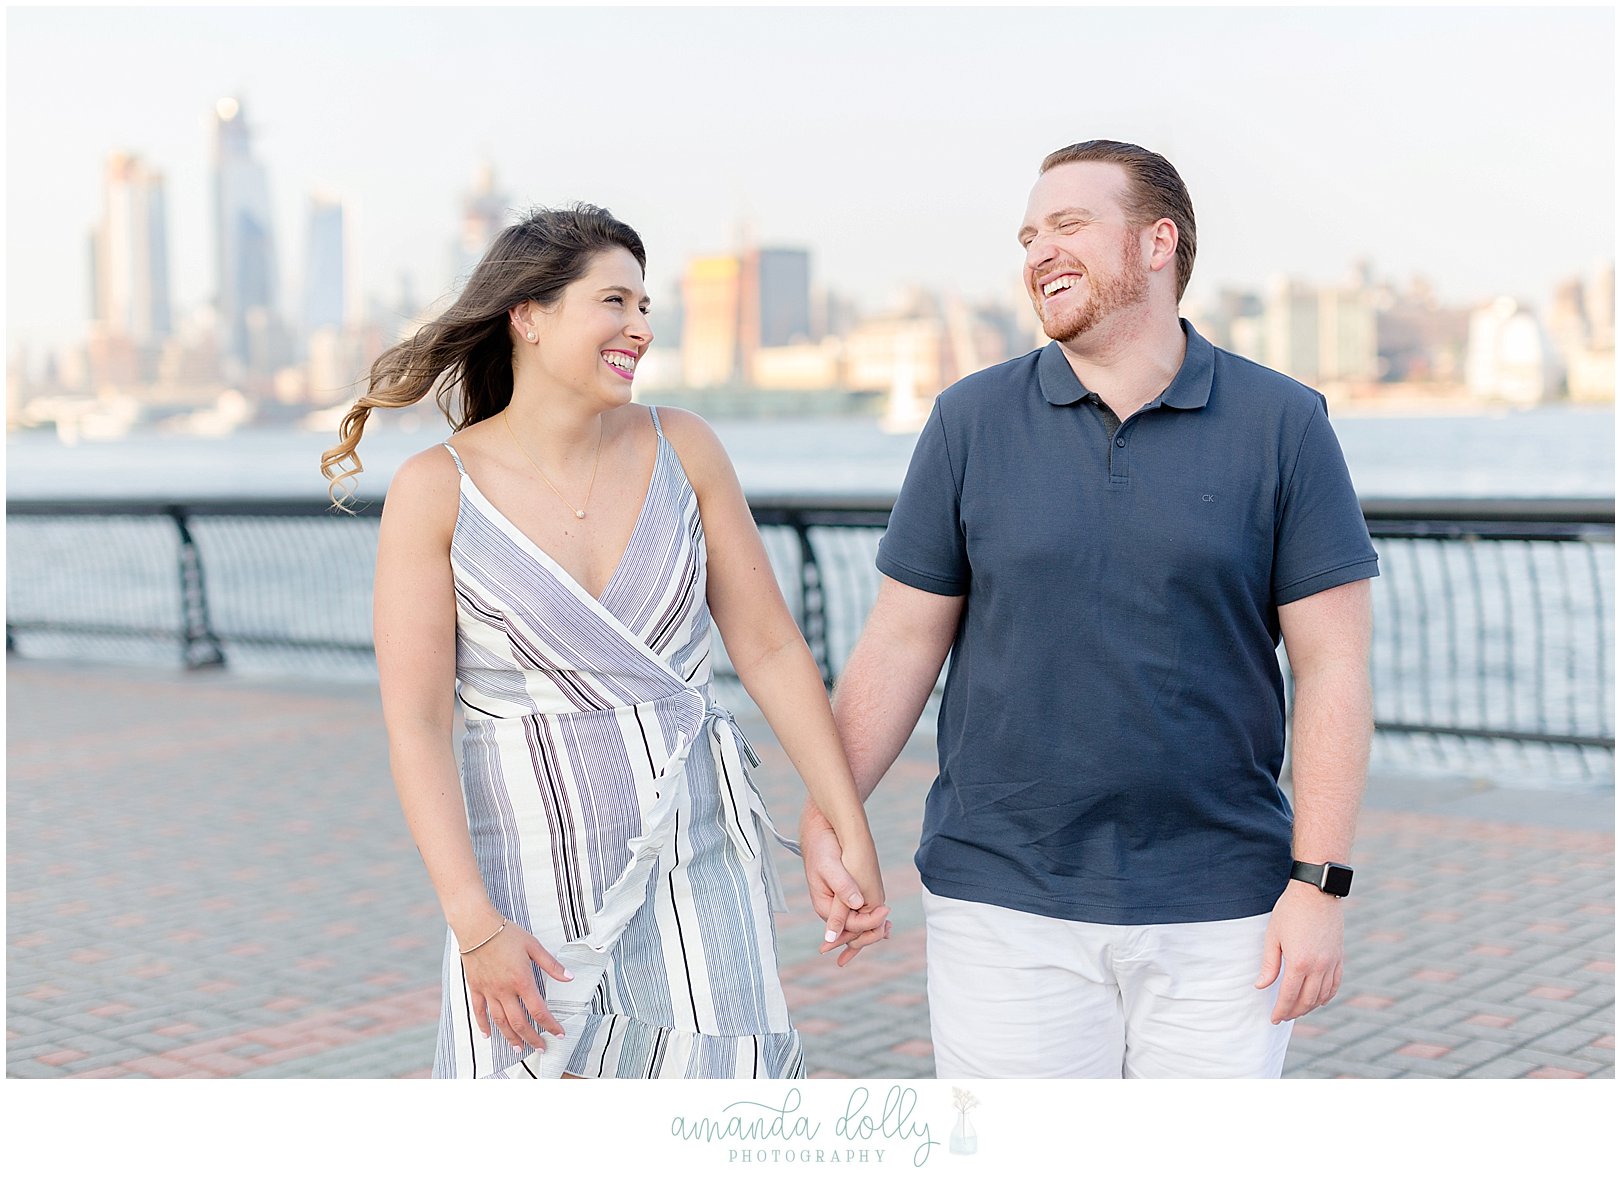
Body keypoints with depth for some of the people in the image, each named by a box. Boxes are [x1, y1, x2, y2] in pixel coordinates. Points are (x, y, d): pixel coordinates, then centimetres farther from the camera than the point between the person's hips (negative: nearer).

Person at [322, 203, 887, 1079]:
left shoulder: (681, 449, 1)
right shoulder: (436, 490, -7)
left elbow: (771, 647, 4)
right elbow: (414, 723, -9)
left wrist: (852, 835, 2)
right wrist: (474, 924, -15)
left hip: (693, 865, 2)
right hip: (532, 880, -2)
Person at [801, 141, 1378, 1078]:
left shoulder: (1283, 424, -1)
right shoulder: (973, 421, 3)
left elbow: (1333, 665, -3)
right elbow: (902, 641, 5)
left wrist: (1321, 884, -9)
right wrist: (826, 818, -1)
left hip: (1221, 912, 0)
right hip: (1006, 904, 1)